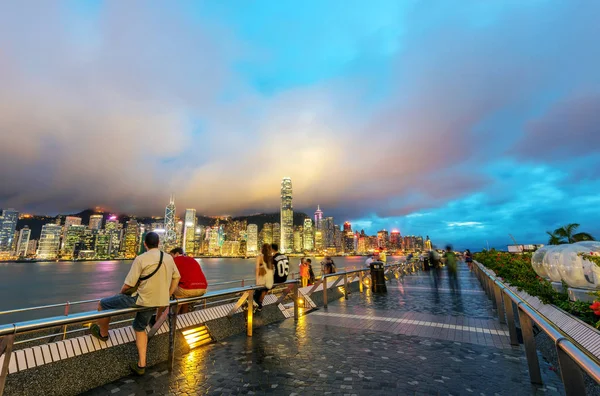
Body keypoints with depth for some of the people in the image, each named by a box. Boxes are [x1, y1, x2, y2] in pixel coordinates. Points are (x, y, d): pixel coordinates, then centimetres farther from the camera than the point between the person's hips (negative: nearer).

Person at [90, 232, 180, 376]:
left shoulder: (141, 259, -17)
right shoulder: (169, 258, 2)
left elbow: (128, 285, -14)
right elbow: (176, 277, 12)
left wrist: (120, 293, 9)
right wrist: (166, 296, 20)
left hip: (141, 300, -6)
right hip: (159, 302, 7)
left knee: (103, 304, 16)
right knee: (140, 328, 29)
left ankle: (103, 333, 41)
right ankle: (141, 365, 30)